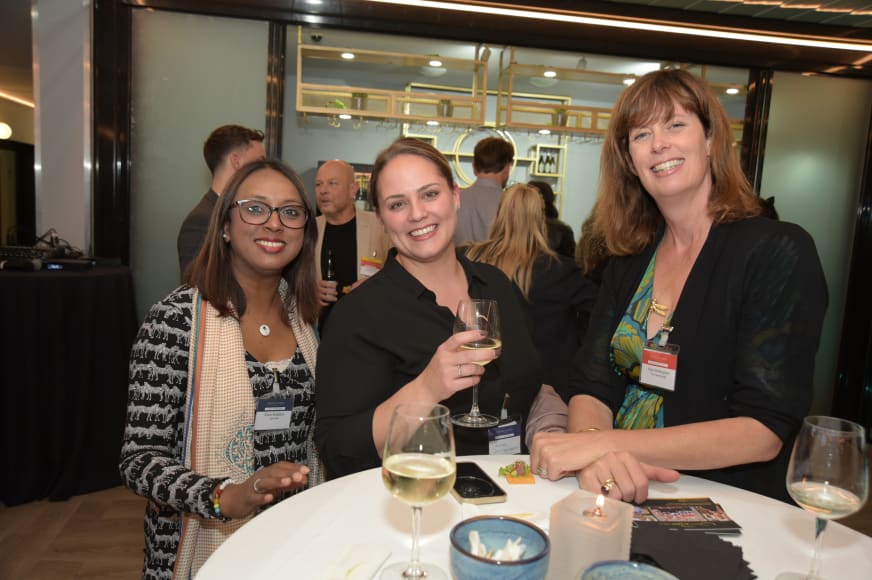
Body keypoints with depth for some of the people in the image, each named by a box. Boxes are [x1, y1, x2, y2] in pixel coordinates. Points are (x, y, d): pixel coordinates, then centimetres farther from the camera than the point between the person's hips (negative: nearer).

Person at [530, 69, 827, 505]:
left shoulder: (780, 252, -9)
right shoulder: (628, 261, 5)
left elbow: (764, 431, -16)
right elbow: (592, 386, 0)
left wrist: (602, 444, -24)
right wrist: (592, 445, -22)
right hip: (628, 498, 3)